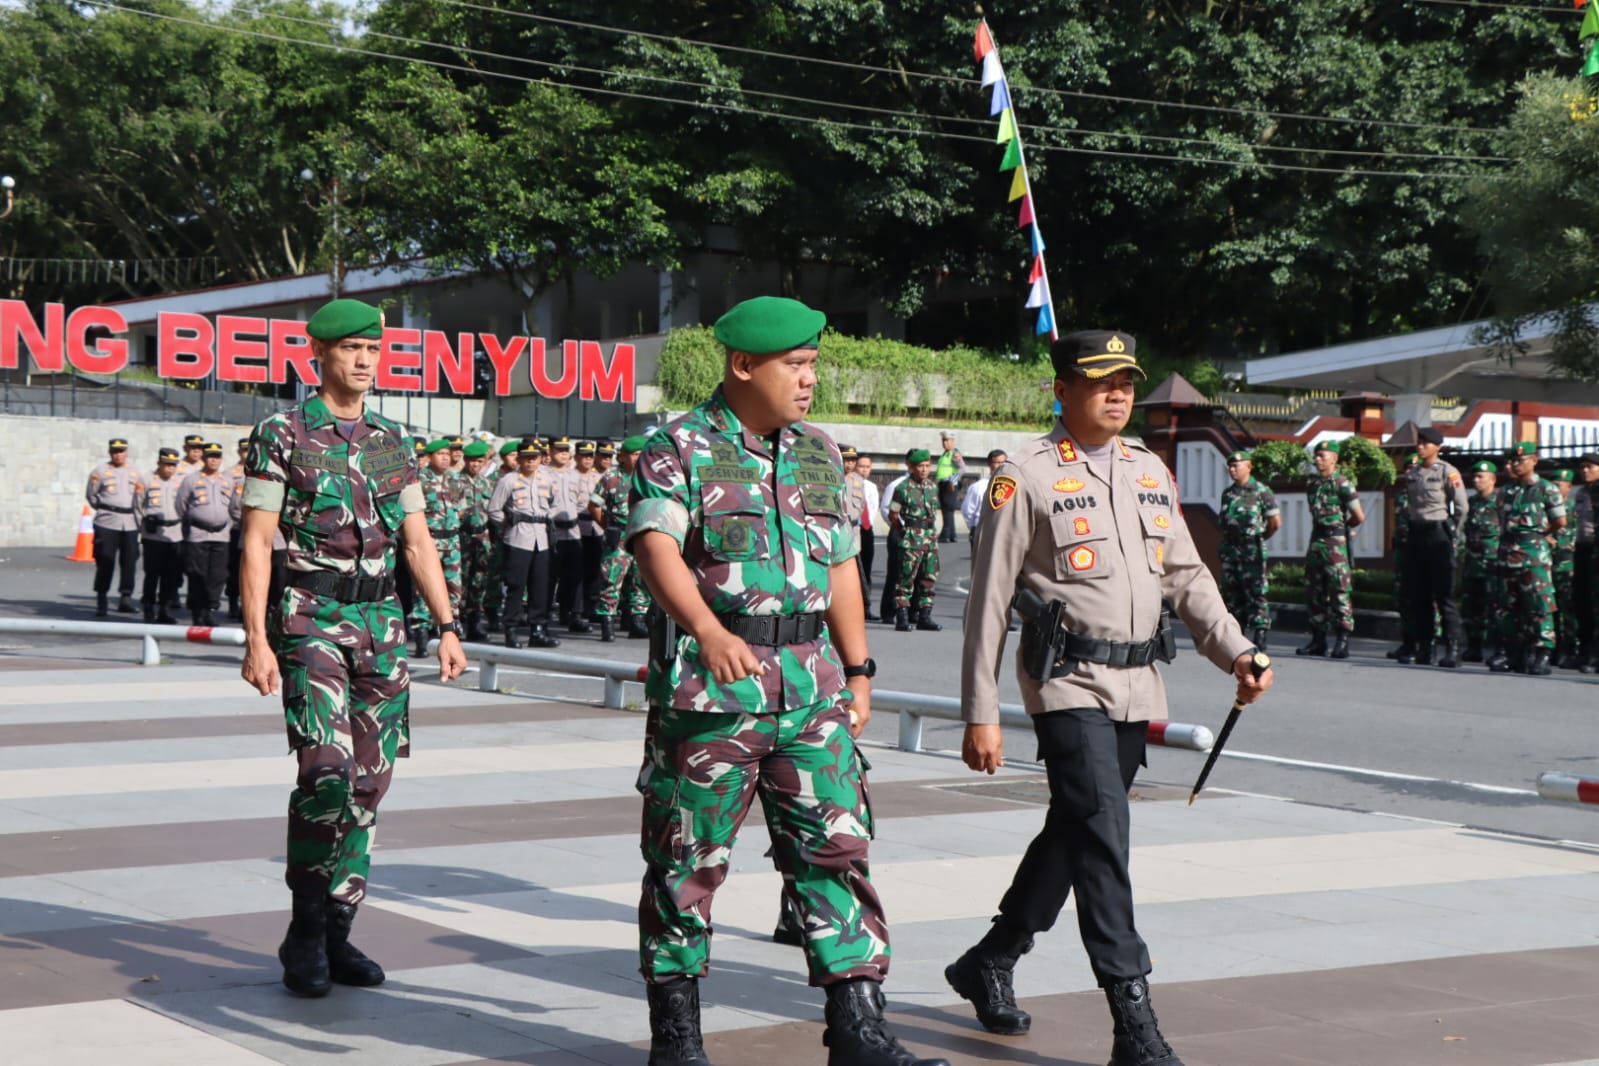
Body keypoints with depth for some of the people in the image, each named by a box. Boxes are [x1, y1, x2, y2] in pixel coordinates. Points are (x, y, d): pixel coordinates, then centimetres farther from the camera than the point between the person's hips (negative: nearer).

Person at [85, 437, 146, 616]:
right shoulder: (100, 471, 6)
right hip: (106, 523, -3)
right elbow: (91, 496, 4)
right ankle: (101, 600, 1)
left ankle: (126, 597, 9)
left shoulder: (135, 474, 17)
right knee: (105, 562, -5)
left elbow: (141, 503, 20)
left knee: (129, 561, 2)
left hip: (130, 524, 3)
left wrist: (140, 494, 0)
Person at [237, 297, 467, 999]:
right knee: (326, 770, -18)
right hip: (312, 622, -5)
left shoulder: (393, 443, 14)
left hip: (381, 623, 5)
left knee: (369, 782, 4)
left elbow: (418, 543, 14)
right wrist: (256, 640, -12)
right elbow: (257, 544, -5)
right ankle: (305, 933, -3)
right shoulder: (281, 436, -1)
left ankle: (336, 934, 14)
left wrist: (447, 628, 6)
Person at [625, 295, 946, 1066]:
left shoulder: (819, 456, 14)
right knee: (688, 858, 3)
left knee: (836, 845, 0)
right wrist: (710, 632, -37)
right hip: (707, 684, -5)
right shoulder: (678, 450, -5)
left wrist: (857, 670, 14)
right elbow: (657, 547, -20)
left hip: (811, 684, 5)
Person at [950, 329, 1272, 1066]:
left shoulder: (1151, 473, 13)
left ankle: (988, 964, 35)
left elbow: (1187, 576, 18)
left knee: (1072, 836, 16)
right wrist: (980, 715, -8)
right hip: (1068, 681, -7)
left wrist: (1237, 653, 2)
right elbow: (988, 601, -5)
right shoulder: (1026, 478, -5)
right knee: (1101, 833, -14)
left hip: (1136, 687, 7)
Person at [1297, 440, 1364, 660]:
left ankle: (1342, 642, -4)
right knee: (1314, 593, 9)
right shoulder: (1313, 484, 14)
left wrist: (1340, 526, 8)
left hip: (1335, 543, -8)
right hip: (1316, 541, 8)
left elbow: (1359, 517, -8)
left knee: (1339, 592, -6)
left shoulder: (1342, 484, -8)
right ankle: (1318, 641, 16)